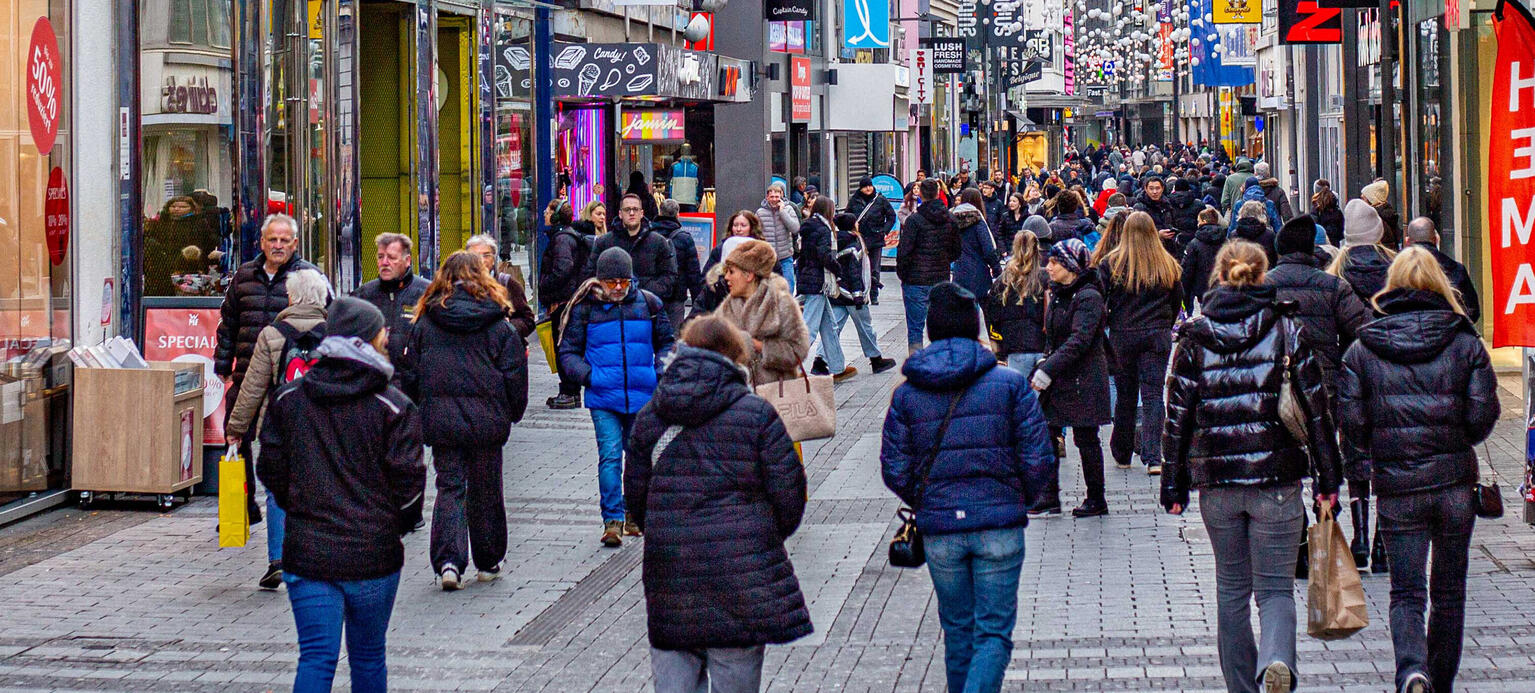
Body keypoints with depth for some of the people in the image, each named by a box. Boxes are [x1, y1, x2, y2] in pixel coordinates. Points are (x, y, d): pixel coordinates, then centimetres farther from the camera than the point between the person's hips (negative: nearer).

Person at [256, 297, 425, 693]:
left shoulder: (287, 400, 3)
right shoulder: (394, 407, -7)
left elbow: (272, 471, 7)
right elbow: (407, 480, -9)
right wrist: (400, 524, 10)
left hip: (307, 553, 2)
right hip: (373, 556, -2)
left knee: (316, 658, 0)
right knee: (368, 656, 13)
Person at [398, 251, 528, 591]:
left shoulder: (425, 323, 1)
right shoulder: (499, 325, -3)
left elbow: (410, 375, 5)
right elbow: (514, 375, -1)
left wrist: (419, 412, 17)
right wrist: (513, 413, 13)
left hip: (440, 420, 1)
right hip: (486, 421, 0)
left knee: (449, 487, 5)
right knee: (486, 490, 13)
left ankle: (448, 560, -12)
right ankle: (488, 562, 23)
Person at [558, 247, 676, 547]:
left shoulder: (648, 304, 4)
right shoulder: (586, 308, -1)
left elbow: (666, 342, 18)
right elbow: (568, 352, 6)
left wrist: (661, 371, 1)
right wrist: (588, 375, -11)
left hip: (642, 397, 2)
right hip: (603, 399, -2)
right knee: (610, 455, -13)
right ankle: (612, 520, -11)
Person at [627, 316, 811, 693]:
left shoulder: (649, 417, 7)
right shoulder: (757, 413, -5)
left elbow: (635, 494, 11)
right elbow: (788, 493, -4)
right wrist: (769, 536, 14)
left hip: (668, 580, 3)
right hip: (742, 574, -3)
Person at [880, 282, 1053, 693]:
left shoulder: (906, 394, 1)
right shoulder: (1010, 384, -3)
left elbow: (895, 471, 0)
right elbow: (1037, 459, -6)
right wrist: (1023, 500, 13)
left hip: (939, 529, 2)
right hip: (1000, 525, -2)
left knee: (958, 630, 17)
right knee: (994, 632, 2)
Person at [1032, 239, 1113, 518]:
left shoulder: (1088, 297, -15)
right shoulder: (1058, 294, 12)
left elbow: (1079, 341, -24)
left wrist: (1048, 370, -28)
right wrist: (1042, 370, 10)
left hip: (1084, 380, -8)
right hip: (1058, 380, 8)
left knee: (1086, 438, 1)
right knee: (1046, 435, 3)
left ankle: (1096, 500, 12)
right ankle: (1050, 497, 8)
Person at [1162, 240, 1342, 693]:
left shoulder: (1195, 336, 2)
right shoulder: (1287, 329, 0)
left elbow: (1177, 414, 3)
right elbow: (1316, 408, -1)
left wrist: (1173, 484, 9)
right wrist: (1327, 479, 5)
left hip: (1216, 478, 1)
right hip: (1276, 475, -1)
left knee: (1232, 589, 16)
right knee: (1275, 587, 3)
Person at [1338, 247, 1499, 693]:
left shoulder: (1363, 347, -1)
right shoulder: (1465, 342, -1)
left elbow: (1351, 422, -3)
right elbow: (1483, 416, -5)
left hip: (1396, 488, -1)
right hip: (1455, 481, 1)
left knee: (1406, 593, 3)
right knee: (1449, 591, 15)